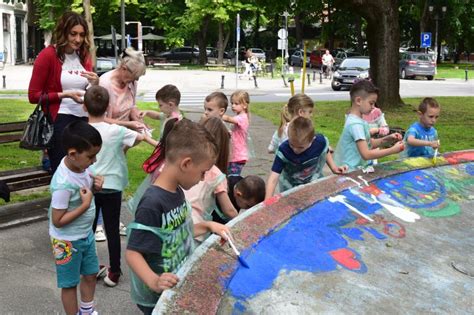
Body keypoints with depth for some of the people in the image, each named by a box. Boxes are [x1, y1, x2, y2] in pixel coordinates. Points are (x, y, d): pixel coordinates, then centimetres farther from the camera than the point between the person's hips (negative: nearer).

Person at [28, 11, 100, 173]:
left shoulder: (84, 56, 10)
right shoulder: (48, 55, -8)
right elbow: (33, 96, -8)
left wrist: (95, 84, -4)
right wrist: (65, 95, -18)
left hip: (84, 120, 6)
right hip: (59, 122, -5)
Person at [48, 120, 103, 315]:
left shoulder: (80, 164, -10)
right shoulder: (63, 184, -34)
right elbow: (58, 221, -28)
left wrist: (95, 185, -11)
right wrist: (85, 204, -30)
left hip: (86, 234, 9)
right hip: (68, 240, -9)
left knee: (90, 274, 25)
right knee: (70, 283, 12)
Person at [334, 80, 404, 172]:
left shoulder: (357, 119, 9)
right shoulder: (356, 124, -18)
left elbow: (369, 144, 17)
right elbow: (366, 154, -22)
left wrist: (387, 139, 3)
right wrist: (392, 150, -18)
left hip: (355, 168, 9)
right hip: (351, 171, -9)